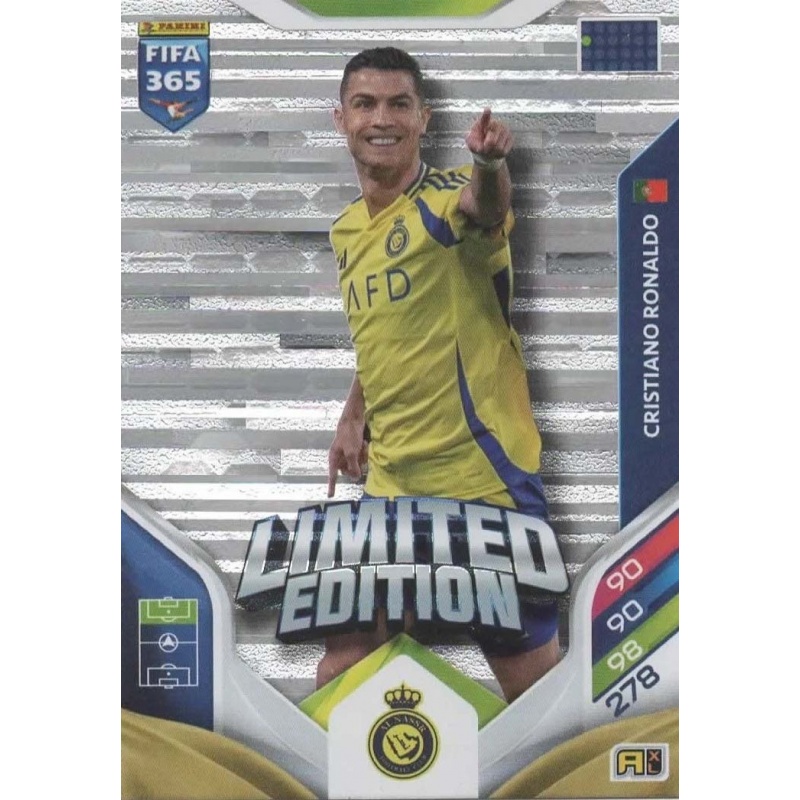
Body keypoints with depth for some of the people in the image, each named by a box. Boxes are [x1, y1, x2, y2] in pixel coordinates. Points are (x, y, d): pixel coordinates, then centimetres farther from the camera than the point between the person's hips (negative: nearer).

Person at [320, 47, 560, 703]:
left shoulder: (446, 197, -11)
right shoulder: (346, 230, 10)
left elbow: (485, 208, -36)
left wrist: (489, 166, -57)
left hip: (484, 471, -6)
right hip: (391, 481, 6)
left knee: (524, 657, 4)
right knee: (349, 640, 13)